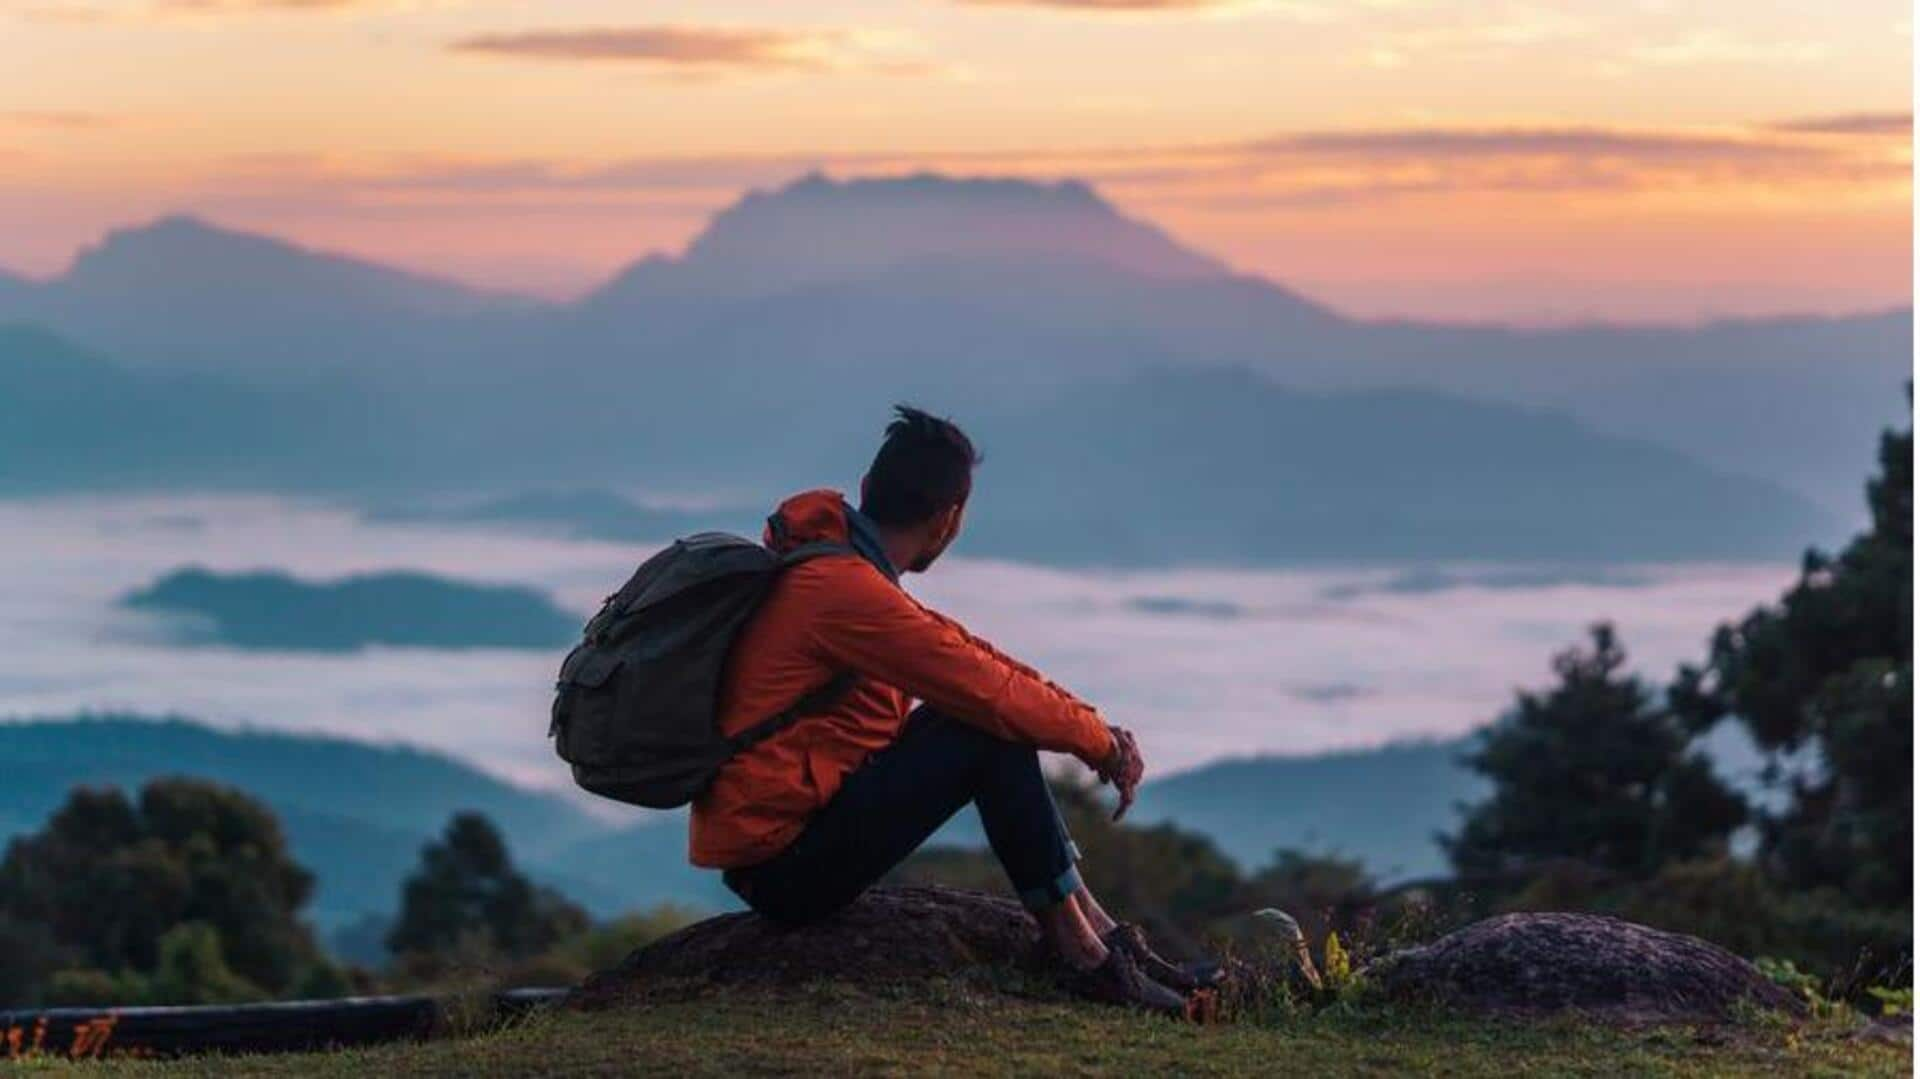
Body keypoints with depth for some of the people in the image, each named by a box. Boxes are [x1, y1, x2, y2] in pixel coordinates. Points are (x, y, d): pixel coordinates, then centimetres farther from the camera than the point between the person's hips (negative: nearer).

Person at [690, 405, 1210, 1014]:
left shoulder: (820, 559, 10)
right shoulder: (845, 589, -21)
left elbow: (966, 657, 11)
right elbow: (994, 692, -18)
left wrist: (1090, 730, 4)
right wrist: (1102, 741, -2)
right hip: (784, 866, -10)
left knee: (995, 723, 11)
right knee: (990, 734, -17)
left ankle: (1098, 932, 8)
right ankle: (1084, 957, -9)